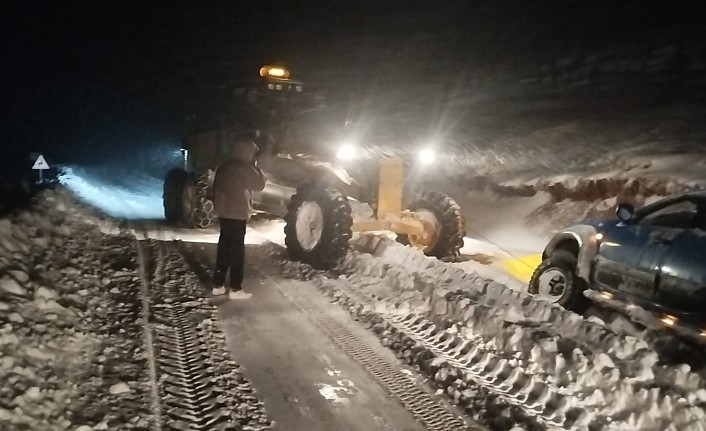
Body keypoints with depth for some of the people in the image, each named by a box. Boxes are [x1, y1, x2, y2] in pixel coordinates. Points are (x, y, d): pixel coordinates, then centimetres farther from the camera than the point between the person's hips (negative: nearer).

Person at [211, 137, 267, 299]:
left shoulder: (224, 166, 12)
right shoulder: (244, 167, -15)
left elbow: (216, 188, 17)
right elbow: (259, 184, -9)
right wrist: (255, 166, 0)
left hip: (224, 212, 8)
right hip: (238, 214, -8)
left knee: (224, 247, 13)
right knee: (237, 250, -3)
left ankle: (218, 285, 17)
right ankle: (235, 289, 0)